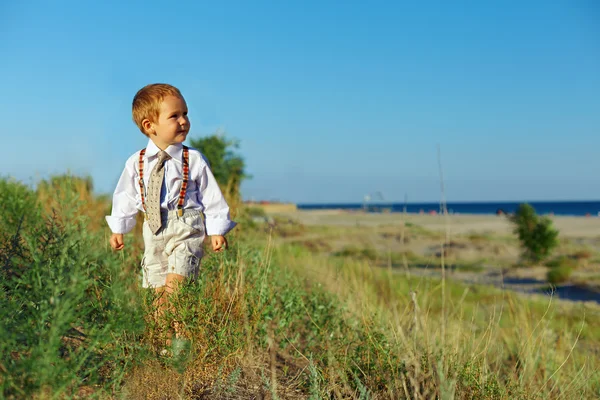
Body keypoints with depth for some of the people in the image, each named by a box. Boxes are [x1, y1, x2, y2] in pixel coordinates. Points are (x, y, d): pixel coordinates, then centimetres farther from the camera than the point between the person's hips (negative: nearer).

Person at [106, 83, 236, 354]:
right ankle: (167, 344, 17)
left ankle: (181, 341, -5)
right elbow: (125, 196, 13)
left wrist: (216, 230, -2)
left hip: (186, 231, -3)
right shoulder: (136, 163, 2)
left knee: (174, 285, -18)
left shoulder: (193, 160, -4)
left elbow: (211, 197, 0)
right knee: (159, 293, 7)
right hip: (154, 232, 4)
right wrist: (118, 228, 12)